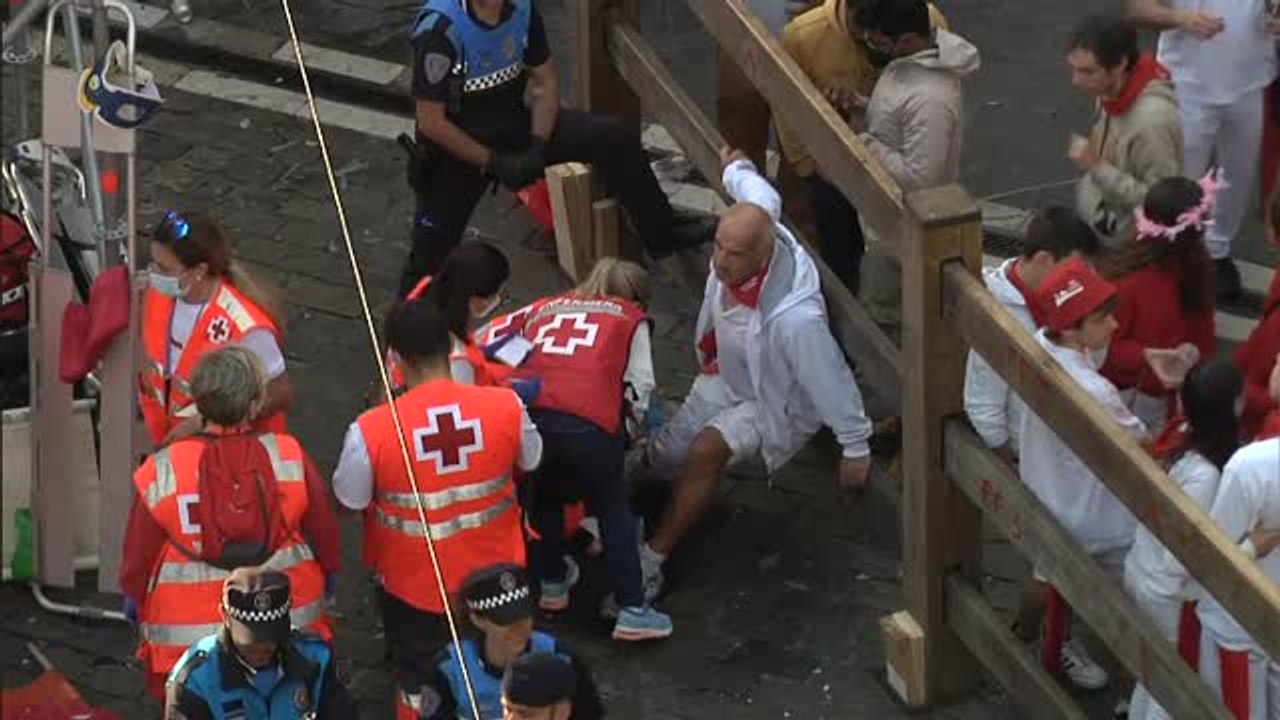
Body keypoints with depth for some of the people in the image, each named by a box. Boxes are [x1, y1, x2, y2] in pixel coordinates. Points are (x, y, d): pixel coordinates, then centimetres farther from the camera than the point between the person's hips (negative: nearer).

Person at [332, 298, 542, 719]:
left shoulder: (371, 431, -28)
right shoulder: (506, 407, -20)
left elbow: (349, 502, -11)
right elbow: (530, 462, 1)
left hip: (414, 588, -1)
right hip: (495, 576, 1)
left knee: (418, 686, 24)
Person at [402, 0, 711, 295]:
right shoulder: (440, 28, -28)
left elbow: (545, 83, 2)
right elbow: (431, 122, -23)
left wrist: (538, 146, -11)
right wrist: (493, 162, -20)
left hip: (512, 122, 5)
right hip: (457, 145, -5)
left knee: (616, 138, -5)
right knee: (432, 250, -10)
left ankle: (662, 233, 11)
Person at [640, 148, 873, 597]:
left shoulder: (794, 317, -45)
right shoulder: (747, 234, -27)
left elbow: (831, 379, -31)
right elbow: (763, 198, -2)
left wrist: (856, 448, -18)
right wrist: (736, 170, 22)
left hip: (776, 403, -7)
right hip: (727, 378, 7)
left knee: (705, 453, -29)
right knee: (664, 459, 10)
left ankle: (651, 560, -18)